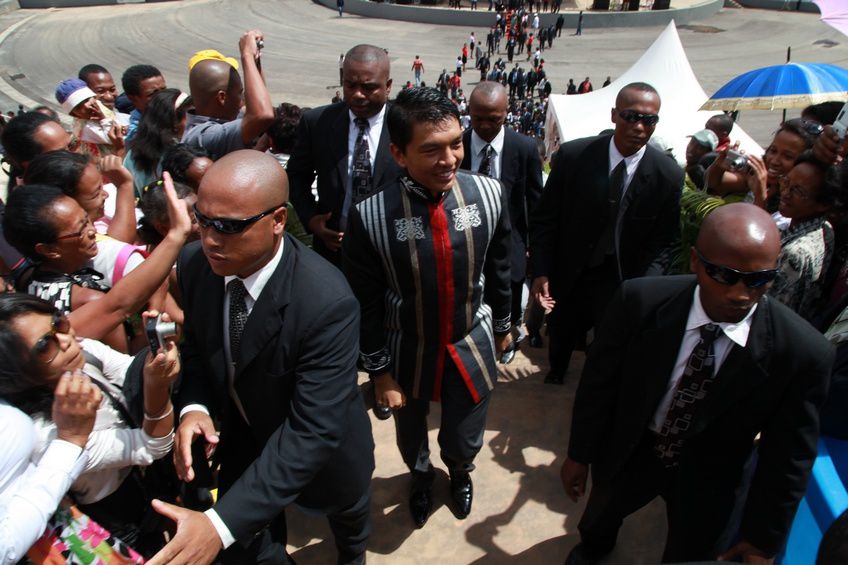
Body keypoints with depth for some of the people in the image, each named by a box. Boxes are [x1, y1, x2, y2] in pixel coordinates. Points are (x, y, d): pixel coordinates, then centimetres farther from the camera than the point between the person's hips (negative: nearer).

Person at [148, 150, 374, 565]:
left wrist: (220, 524, -43)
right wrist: (195, 406, -21)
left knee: (345, 513, 30)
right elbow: (197, 345, -1)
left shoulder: (327, 303, -40)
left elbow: (313, 431, -39)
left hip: (316, 449, -2)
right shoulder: (195, 263, -20)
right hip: (242, 439, 3)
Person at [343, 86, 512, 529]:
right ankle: (420, 477, 65)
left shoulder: (488, 194, -17)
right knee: (411, 433, 28)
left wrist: (502, 324, 11)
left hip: (472, 345, 1)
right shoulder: (370, 217, -25)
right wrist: (379, 371, -6)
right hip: (408, 350, -1)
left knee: (465, 439, 22)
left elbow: (499, 268, -1)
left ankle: (459, 472, 62)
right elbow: (366, 304, -14)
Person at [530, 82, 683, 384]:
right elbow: (544, 218, -8)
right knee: (560, 337, 24)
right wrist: (540, 273, -13)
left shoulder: (668, 176, -13)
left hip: (621, 280, -1)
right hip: (568, 275, 1)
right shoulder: (572, 155, -15)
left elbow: (661, 240, -4)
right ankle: (556, 371, 57)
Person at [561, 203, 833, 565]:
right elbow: (600, 379, -13)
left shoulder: (802, 351, -27)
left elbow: (787, 457, -15)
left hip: (707, 481, -1)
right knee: (600, 517, 30)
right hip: (627, 453, 2)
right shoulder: (641, 301, -26)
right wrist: (580, 453, -4)